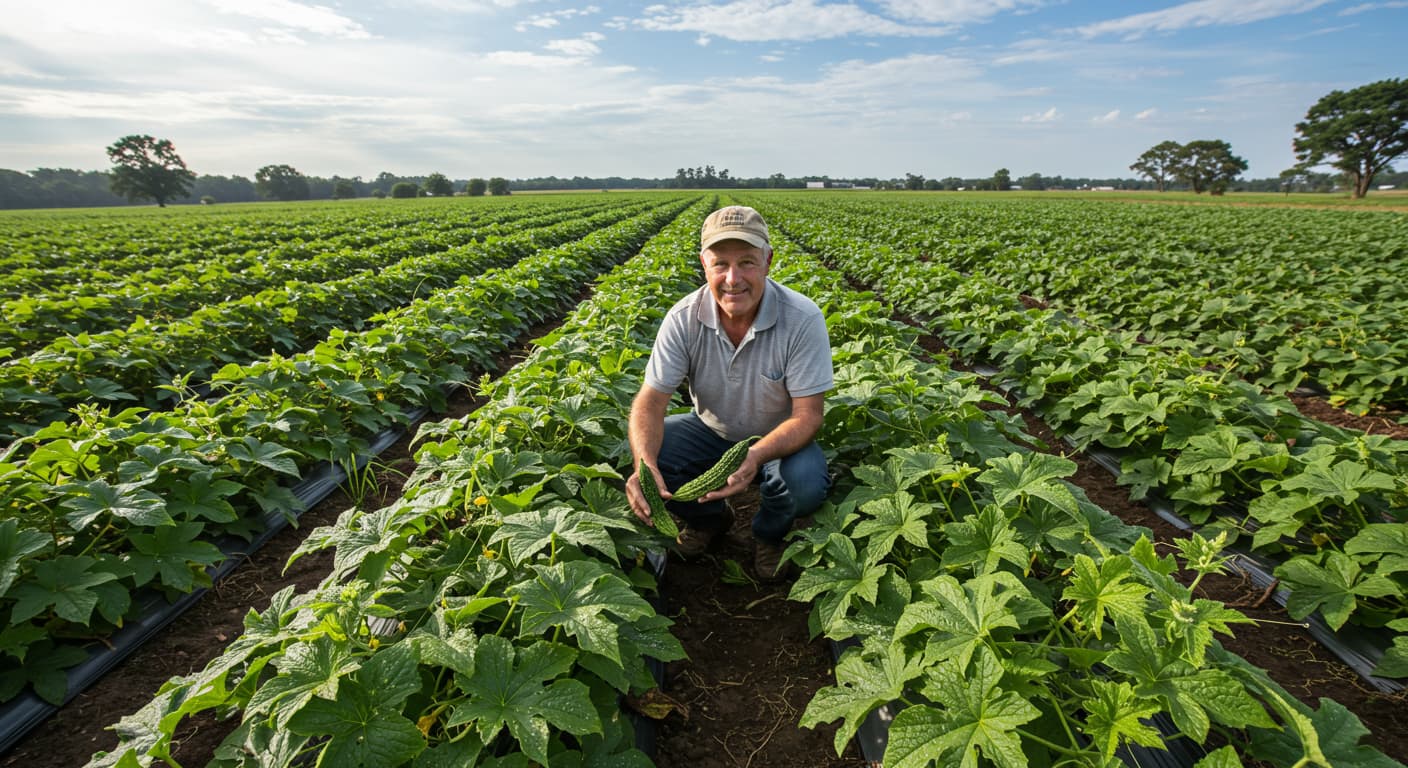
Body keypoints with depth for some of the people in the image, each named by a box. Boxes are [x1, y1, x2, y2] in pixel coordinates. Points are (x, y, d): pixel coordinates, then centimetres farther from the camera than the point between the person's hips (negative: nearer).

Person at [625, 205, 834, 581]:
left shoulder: (802, 319, -26)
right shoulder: (684, 318, -20)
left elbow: (807, 416, -25)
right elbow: (650, 400, -20)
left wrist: (756, 456, -45)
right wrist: (644, 463, -41)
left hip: (778, 439, -2)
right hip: (711, 430, 3)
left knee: (806, 483, -33)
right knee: (643, 450, -22)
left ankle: (770, 532, 7)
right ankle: (709, 516, 10)